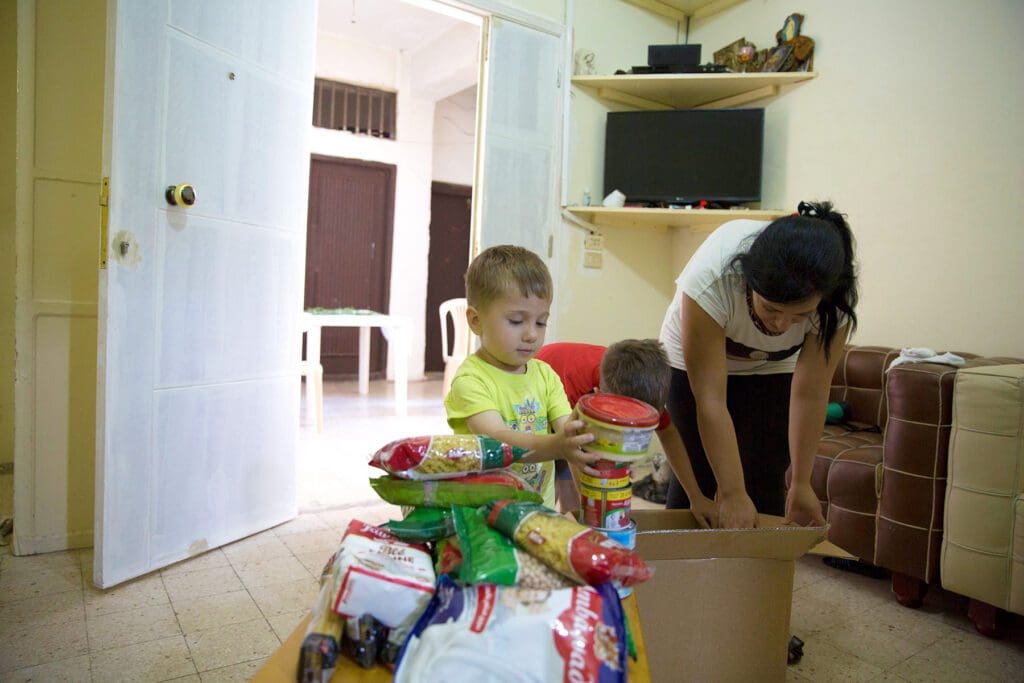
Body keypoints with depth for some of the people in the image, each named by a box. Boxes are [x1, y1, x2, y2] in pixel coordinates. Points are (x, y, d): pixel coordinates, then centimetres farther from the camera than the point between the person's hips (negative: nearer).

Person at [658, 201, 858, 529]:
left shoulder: (835, 299, -30)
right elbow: (710, 399, -35)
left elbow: (810, 394, -20)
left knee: (766, 485, -5)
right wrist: (732, 495, -32)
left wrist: (800, 484, -15)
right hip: (695, 362, -2)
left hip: (773, 370, 2)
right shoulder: (712, 275, -39)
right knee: (695, 478, -5)